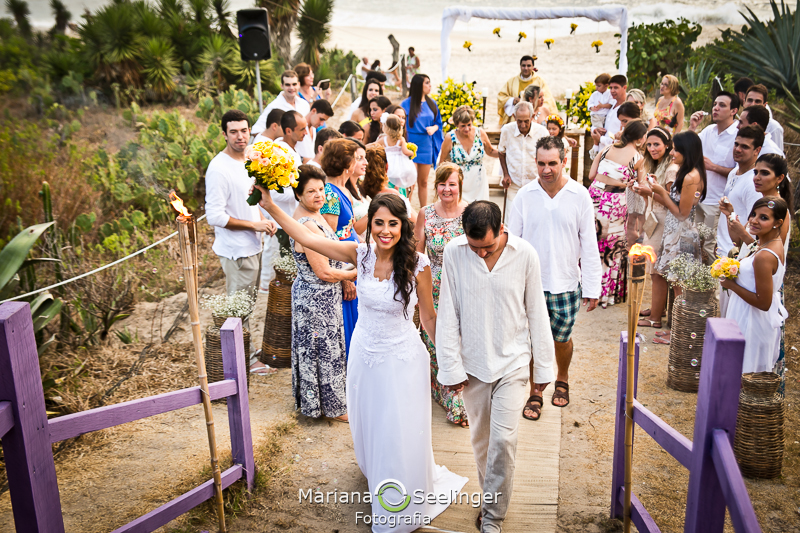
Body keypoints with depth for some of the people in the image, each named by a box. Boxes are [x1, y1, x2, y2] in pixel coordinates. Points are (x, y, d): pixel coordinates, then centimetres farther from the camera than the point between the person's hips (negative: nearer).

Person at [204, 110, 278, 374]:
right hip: (236, 251, -9)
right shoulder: (218, 169, -19)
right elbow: (215, 216, -22)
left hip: (253, 247, 9)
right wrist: (254, 224, -18)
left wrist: (264, 219, 4)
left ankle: (246, 351, 34)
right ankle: (244, 359, 17)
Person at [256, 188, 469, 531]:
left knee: (401, 436, 9)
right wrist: (270, 206, -12)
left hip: (402, 359, -3)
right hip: (364, 354, 4)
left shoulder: (417, 265, -19)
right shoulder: (361, 254, -11)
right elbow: (307, 238, -9)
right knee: (368, 427, 24)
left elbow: (428, 317, -8)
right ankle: (377, 481, 56)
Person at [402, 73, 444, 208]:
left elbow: (438, 122, 14)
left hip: (426, 146, 4)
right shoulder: (406, 104, -6)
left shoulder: (431, 103, 8)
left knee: (423, 181, 11)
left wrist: (433, 128, -8)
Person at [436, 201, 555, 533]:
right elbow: (448, 314, -4)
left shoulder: (525, 254, -11)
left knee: (503, 439, -6)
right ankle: (491, 497, 37)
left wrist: (544, 366, 3)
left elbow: (536, 313, -2)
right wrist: (451, 367, -5)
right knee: (480, 438, 14)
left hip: (512, 362, -1)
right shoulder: (454, 253, -10)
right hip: (473, 362, 1)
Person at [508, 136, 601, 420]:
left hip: (566, 283, 0)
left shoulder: (580, 196, -6)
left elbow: (589, 244, -2)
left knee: (561, 338, 14)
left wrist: (592, 287, -3)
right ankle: (535, 392, 27)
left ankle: (562, 379, 43)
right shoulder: (525, 195, -5)